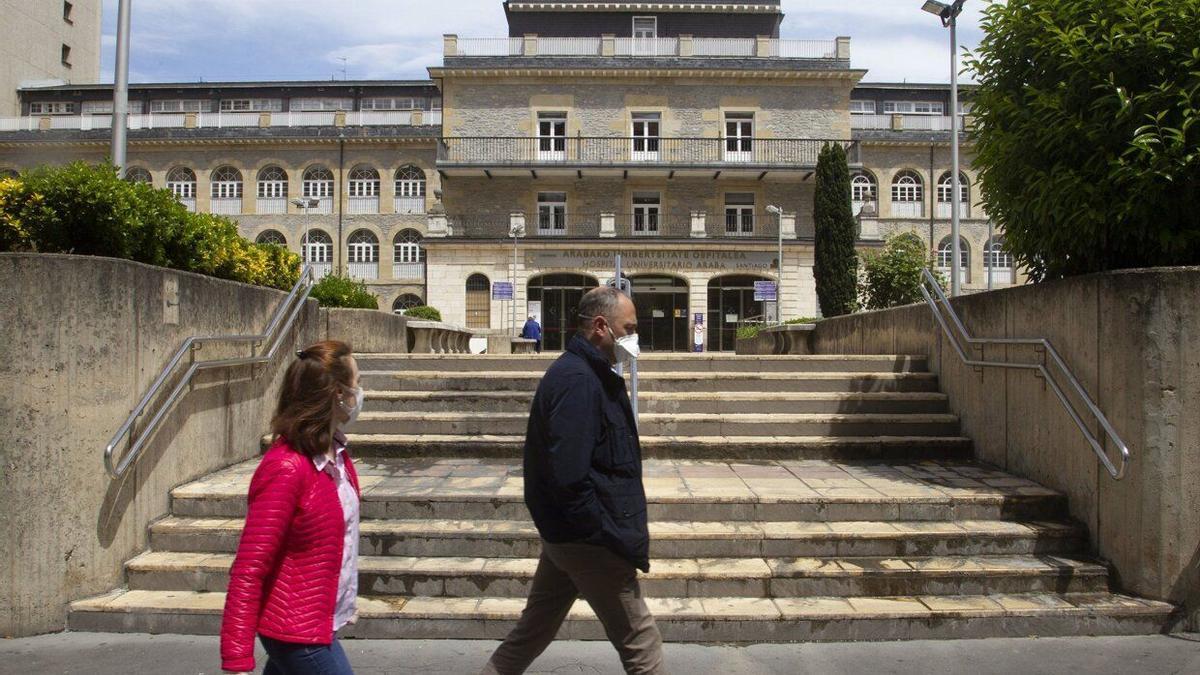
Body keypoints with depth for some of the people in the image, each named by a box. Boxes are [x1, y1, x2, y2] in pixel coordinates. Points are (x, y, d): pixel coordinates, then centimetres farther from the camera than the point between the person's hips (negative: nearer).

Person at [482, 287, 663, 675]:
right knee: (641, 643, 5)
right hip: (588, 540, -10)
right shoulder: (578, 380, -21)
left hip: (562, 536, 10)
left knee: (533, 632, 20)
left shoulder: (588, 374, 10)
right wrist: (621, 543, -20)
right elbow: (570, 479, -27)